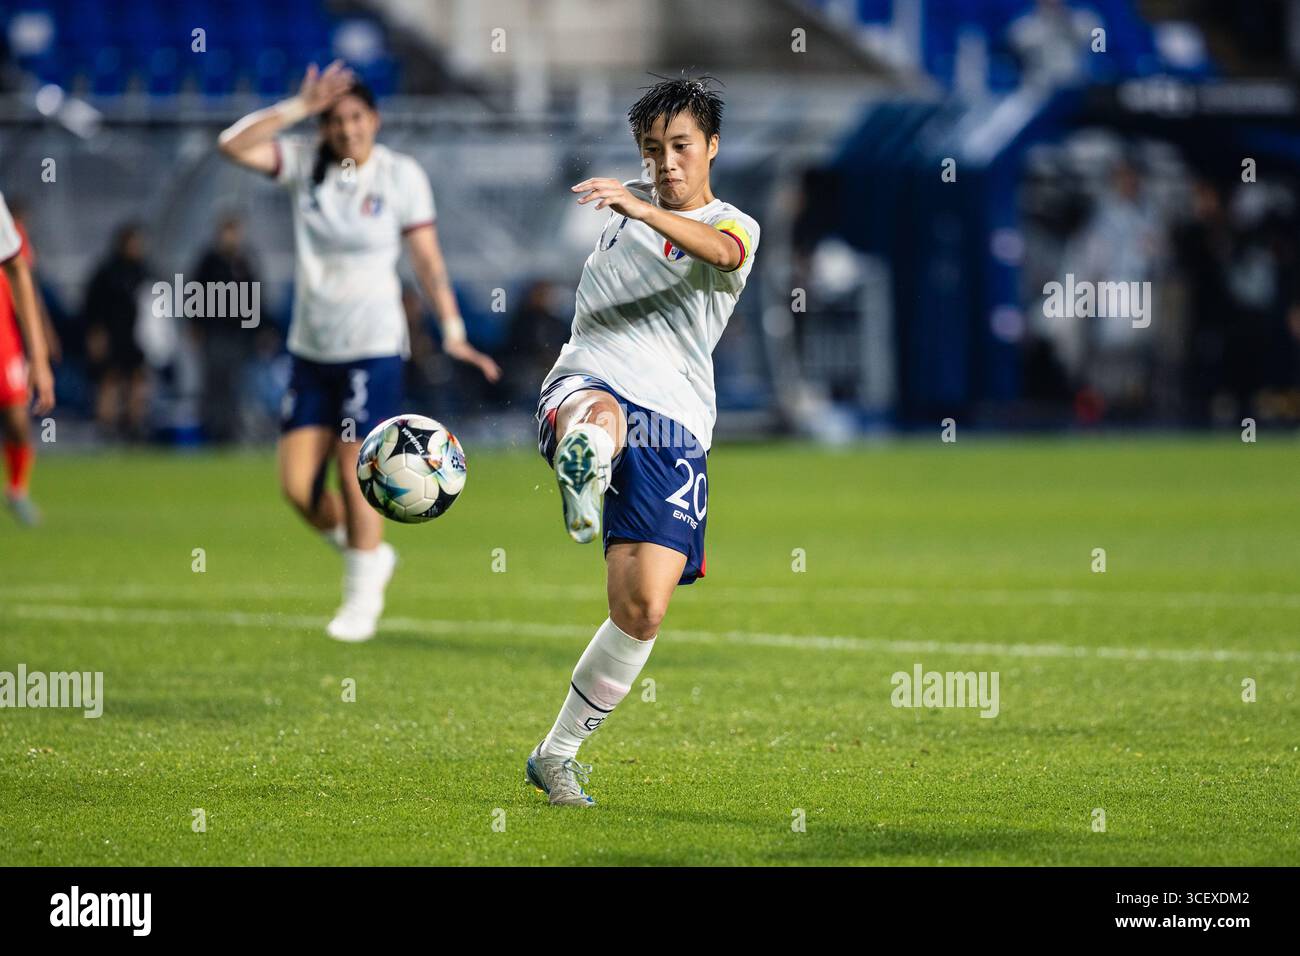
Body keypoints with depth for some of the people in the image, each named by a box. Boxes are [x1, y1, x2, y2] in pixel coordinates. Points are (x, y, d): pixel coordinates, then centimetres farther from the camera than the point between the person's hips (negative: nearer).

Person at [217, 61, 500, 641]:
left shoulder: (401, 175, -4)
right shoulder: (305, 165, 2)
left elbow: (426, 258, -2)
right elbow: (233, 145, -10)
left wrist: (452, 331, -9)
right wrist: (299, 108, -15)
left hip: (373, 347, -4)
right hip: (311, 348, 4)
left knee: (355, 474, -8)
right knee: (297, 484, 0)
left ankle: (363, 598, 7)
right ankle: (369, 556, 25)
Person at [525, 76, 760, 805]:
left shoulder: (735, 227, 5)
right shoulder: (626, 205, 19)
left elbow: (720, 251, -22)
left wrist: (642, 210, -38)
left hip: (672, 425, -1)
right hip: (589, 383, 1)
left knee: (644, 608, -9)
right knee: (601, 415, -40)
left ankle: (559, 754, 7)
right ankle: (584, 485, -78)